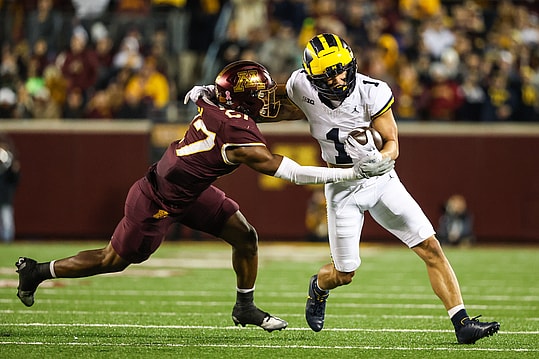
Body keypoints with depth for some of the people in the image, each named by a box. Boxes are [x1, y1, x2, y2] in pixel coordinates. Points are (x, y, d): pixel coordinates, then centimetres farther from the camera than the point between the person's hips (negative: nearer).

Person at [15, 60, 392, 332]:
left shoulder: (210, 105, -12)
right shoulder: (241, 138, -32)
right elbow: (292, 172, -26)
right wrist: (351, 173, -22)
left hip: (189, 189, 8)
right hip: (159, 204, -8)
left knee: (246, 237, 4)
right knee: (114, 260, 11)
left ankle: (245, 307, 24)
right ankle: (38, 271, 28)